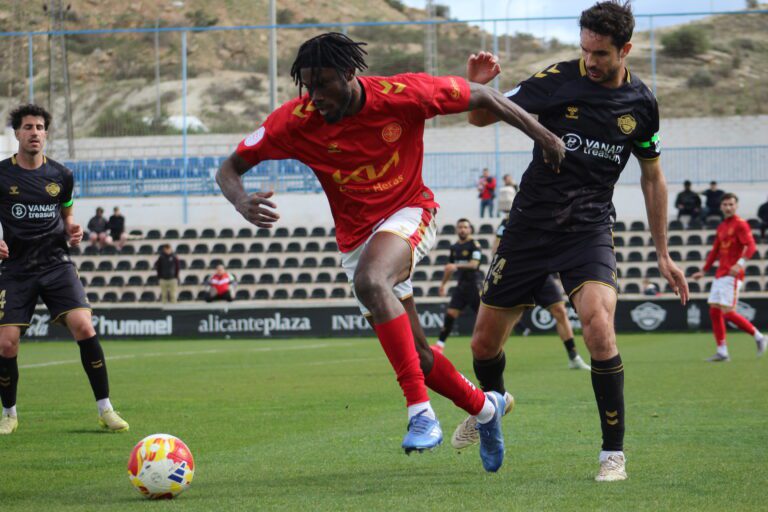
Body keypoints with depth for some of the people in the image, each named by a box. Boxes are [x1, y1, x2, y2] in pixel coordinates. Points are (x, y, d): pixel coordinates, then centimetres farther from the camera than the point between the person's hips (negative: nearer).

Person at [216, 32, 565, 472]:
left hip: (409, 213, -4)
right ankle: (484, 408, 34)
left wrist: (542, 135, 1)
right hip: (356, 235, 4)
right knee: (413, 355, 6)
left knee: (370, 280, -36)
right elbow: (229, 169, -11)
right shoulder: (296, 121, -16)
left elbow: (481, 96, -6)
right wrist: (243, 203, -34)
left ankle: (420, 412, -37)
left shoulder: (404, 94, -21)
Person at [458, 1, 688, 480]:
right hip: (530, 225, 1)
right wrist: (476, 85, -24)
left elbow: (652, 177, 14)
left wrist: (663, 253, 15)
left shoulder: (642, 104, 1)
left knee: (599, 325, -27)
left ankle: (614, 452, -12)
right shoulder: (557, 80, -6)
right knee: (485, 342, 4)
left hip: (590, 228, 0)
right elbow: (482, 117, 0)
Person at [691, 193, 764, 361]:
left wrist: (740, 263, -33)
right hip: (720, 275, 9)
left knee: (727, 312, -14)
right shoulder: (721, 227, 18)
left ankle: (758, 337, 1)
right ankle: (722, 352, 5)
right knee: (714, 312, 3)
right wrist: (703, 271, 27)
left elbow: (751, 246, -19)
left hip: (732, 275, -9)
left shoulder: (740, 224, -7)